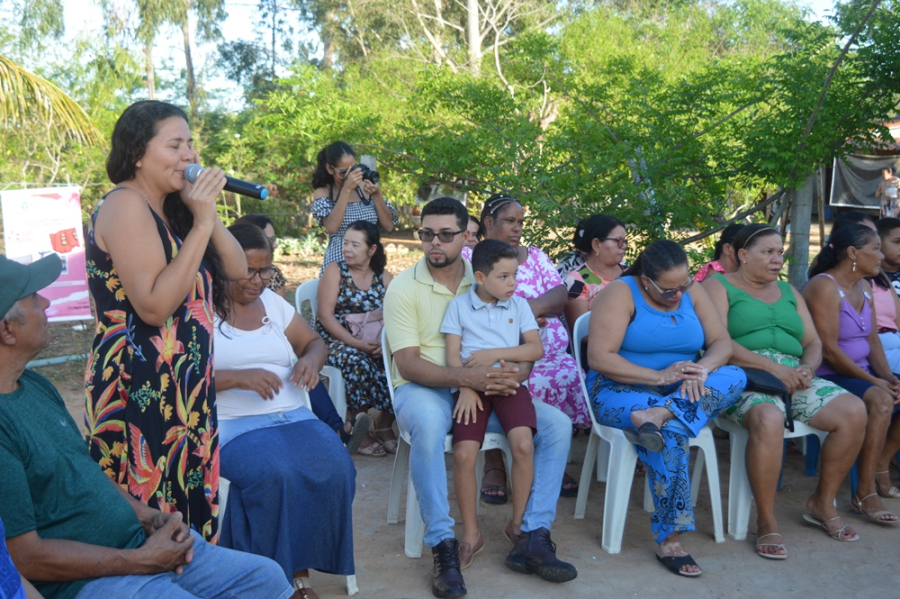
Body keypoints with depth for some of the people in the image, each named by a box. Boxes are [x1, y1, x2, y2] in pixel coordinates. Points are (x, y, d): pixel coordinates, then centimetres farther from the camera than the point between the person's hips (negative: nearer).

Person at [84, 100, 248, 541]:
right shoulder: (126, 206, -14)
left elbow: (237, 272, 10)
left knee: (191, 507, 15)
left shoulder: (171, 208, 12)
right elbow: (154, 307, -24)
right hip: (139, 390, -9)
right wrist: (201, 223, -20)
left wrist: (209, 215, -4)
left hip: (184, 388, 9)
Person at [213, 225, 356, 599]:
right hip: (236, 425, -5)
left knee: (336, 468, -24)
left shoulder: (272, 302, 17)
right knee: (273, 475, -34)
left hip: (295, 417, 5)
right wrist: (237, 377, -22)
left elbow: (314, 341, 25)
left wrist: (312, 360, 0)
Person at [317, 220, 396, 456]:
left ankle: (384, 425, -9)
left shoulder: (384, 278, 11)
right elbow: (325, 315, -8)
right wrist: (356, 343, -19)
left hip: (374, 344, 3)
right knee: (357, 360, -35)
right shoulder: (335, 271, 2)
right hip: (335, 341, -3)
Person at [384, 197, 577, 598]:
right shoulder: (403, 287, -5)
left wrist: (515, 373, -21)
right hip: (422, 388, -4)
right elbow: (408, 363, -14)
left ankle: (531, 537, -11)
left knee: (557, 424, -13)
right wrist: (465, 377, -30)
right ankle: (442, 545, -28)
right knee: (428, 423, -40)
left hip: (483, 389, 4)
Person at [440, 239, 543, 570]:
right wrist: (465, 387, -13)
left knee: (523, 443, -23)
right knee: (464, 454, -19)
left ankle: (518, 522, -2)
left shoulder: (519, 305, 10)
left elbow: (536, 348, 2)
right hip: (472, 386, -1)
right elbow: (453, 354, 1)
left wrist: (497, 353, -9)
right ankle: (471, 533, -1)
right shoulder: (459, 305, 6)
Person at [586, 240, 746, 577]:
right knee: (672, 432, -36)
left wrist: (702, 369, -23)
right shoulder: (621, 293, -10)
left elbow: (722, 342, 0)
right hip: (622, 390, -5)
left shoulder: (693, 294, 7)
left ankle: (657, 415, -38)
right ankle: (669, 539, -27)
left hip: (680, 392, 6)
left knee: (735, 377, -21)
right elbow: (599, 358, -19)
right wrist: (660, 376, -24)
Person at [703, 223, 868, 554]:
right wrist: (771, 366, -18)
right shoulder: (718, 286, 5)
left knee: (854, 411, -19)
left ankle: (823, 501, 2)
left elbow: (813, 343, 18)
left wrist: (807, 368, -6)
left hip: (793, 377, 6)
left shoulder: (788, 292, 24)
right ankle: (766, 521, -22)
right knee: (768, 419, -39)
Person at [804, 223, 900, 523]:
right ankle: (865, 493, -24)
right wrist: (874, 381, -18)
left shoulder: (864, 288, 13)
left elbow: (873, 340, 12)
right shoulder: (824, 287, -15)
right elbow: (829, 350, -21)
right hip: (828, 376, -10)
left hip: (860, 371, 10)